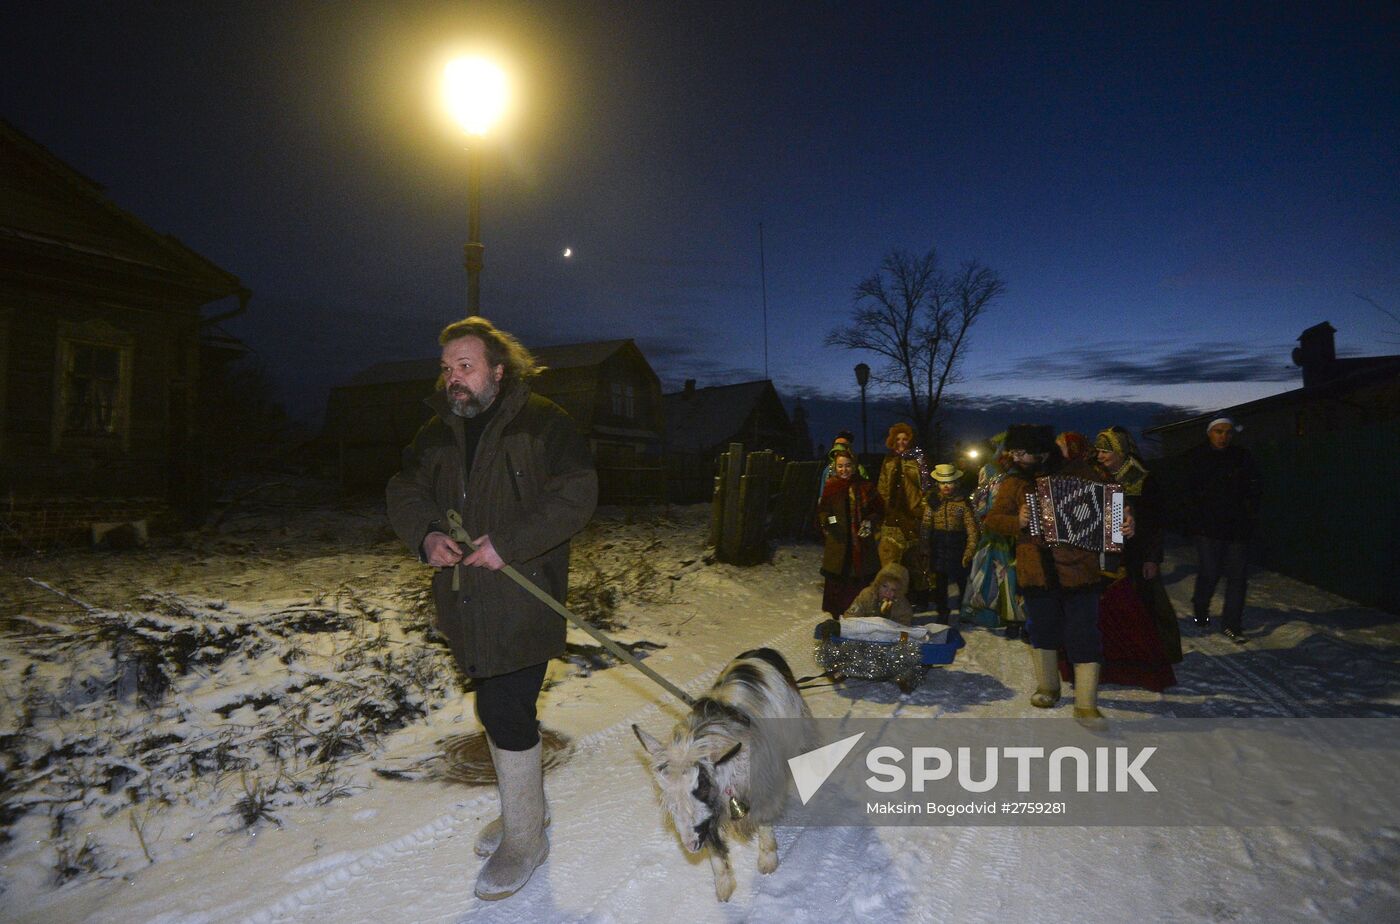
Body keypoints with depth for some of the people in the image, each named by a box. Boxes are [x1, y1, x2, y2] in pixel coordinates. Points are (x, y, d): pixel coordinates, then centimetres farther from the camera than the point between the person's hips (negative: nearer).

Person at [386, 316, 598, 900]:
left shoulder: (544, 423, -9)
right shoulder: (438, 432, 11)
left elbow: (576, 496, -17)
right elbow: (404, 491, 13)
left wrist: (508, 543, -23)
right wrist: (425, 535, -8)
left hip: (522, 599, -6)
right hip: (465, 601, 7)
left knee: (505, 712, -5)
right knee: (499, 709, 18)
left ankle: (524, 838, 15)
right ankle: (523, 807, 39)